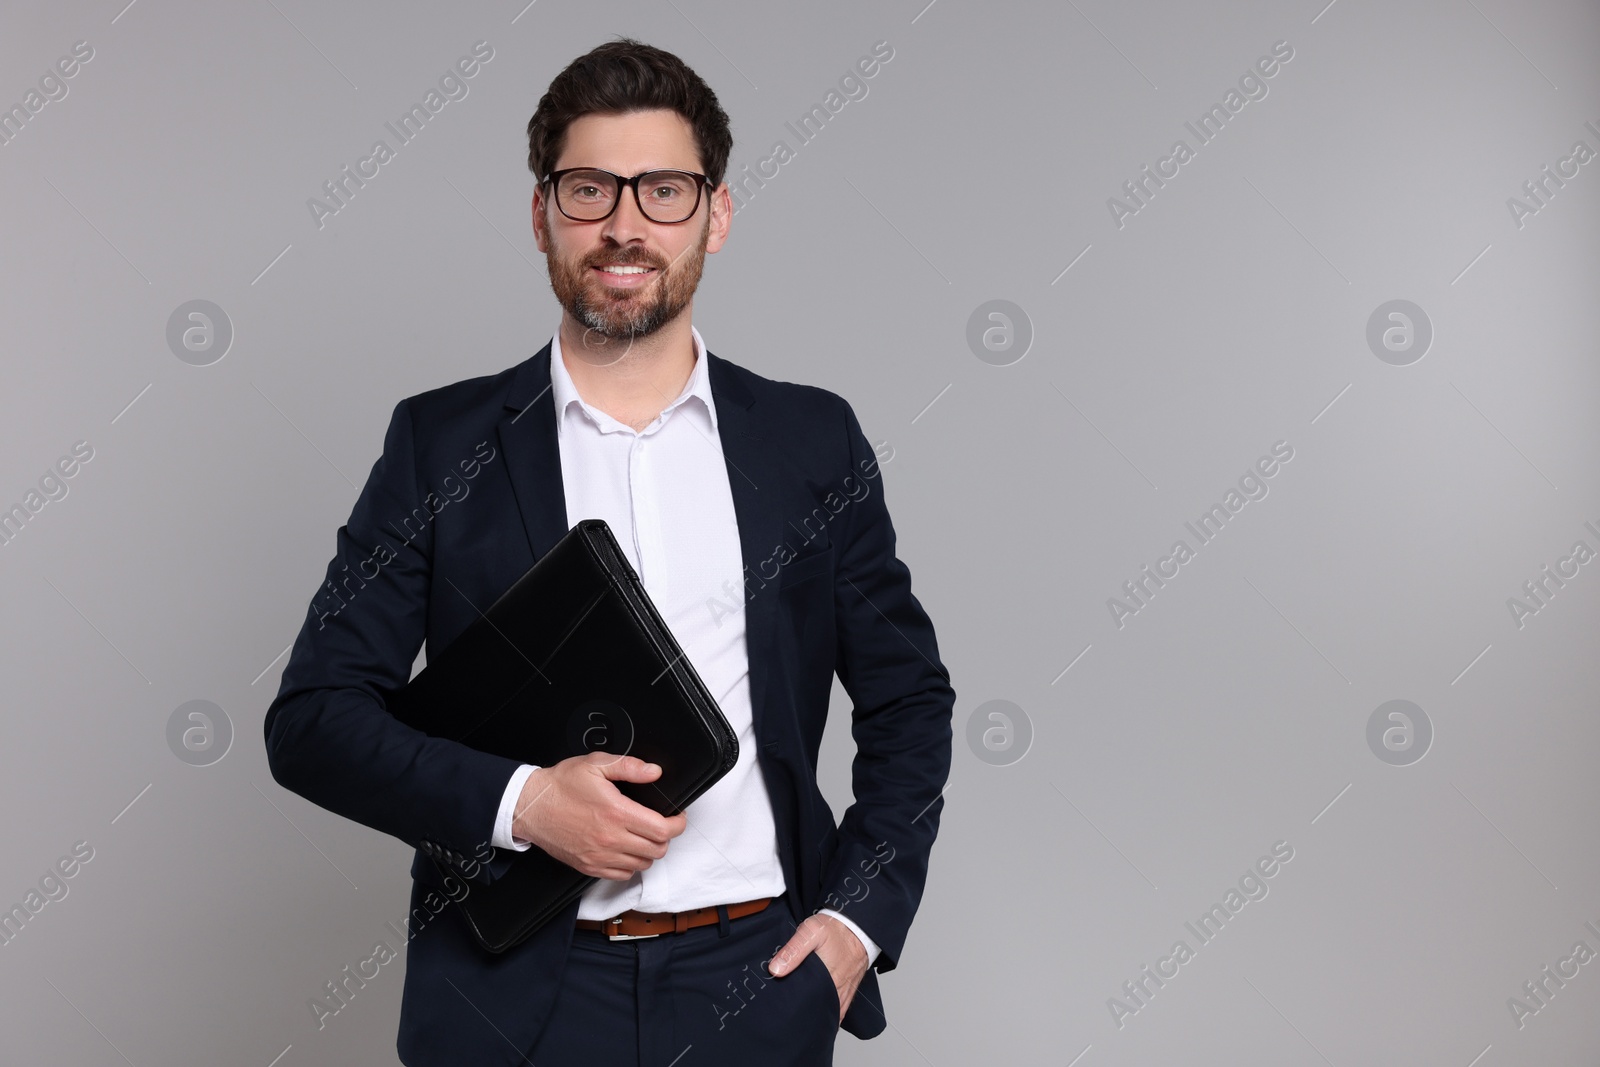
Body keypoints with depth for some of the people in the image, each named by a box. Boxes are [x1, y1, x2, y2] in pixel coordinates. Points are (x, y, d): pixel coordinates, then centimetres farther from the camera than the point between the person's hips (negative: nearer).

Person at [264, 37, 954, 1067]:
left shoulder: (815, 440, 3)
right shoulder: (442, 443, 0)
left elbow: (911, 701, 10)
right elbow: (311, 717, -2)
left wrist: (859, 920, -2)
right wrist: (517, 801, -16)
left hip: (756, 983, 1)